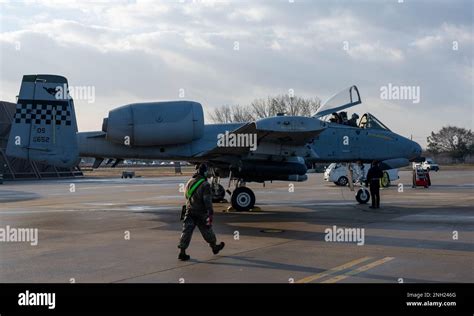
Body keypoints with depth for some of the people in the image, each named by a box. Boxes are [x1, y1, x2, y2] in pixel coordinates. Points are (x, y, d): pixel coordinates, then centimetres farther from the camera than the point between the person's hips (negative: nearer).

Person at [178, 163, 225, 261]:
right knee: (207, 230, 13)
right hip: (201, 213, -5)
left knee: (186, 231, 2)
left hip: (189, 211, 5)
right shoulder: (205, 185, -16)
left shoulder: (190, 182, 6)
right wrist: (211, 213, -18)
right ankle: (214, 247, 32)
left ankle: (182, 252, -3)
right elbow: (208, 201, -20)